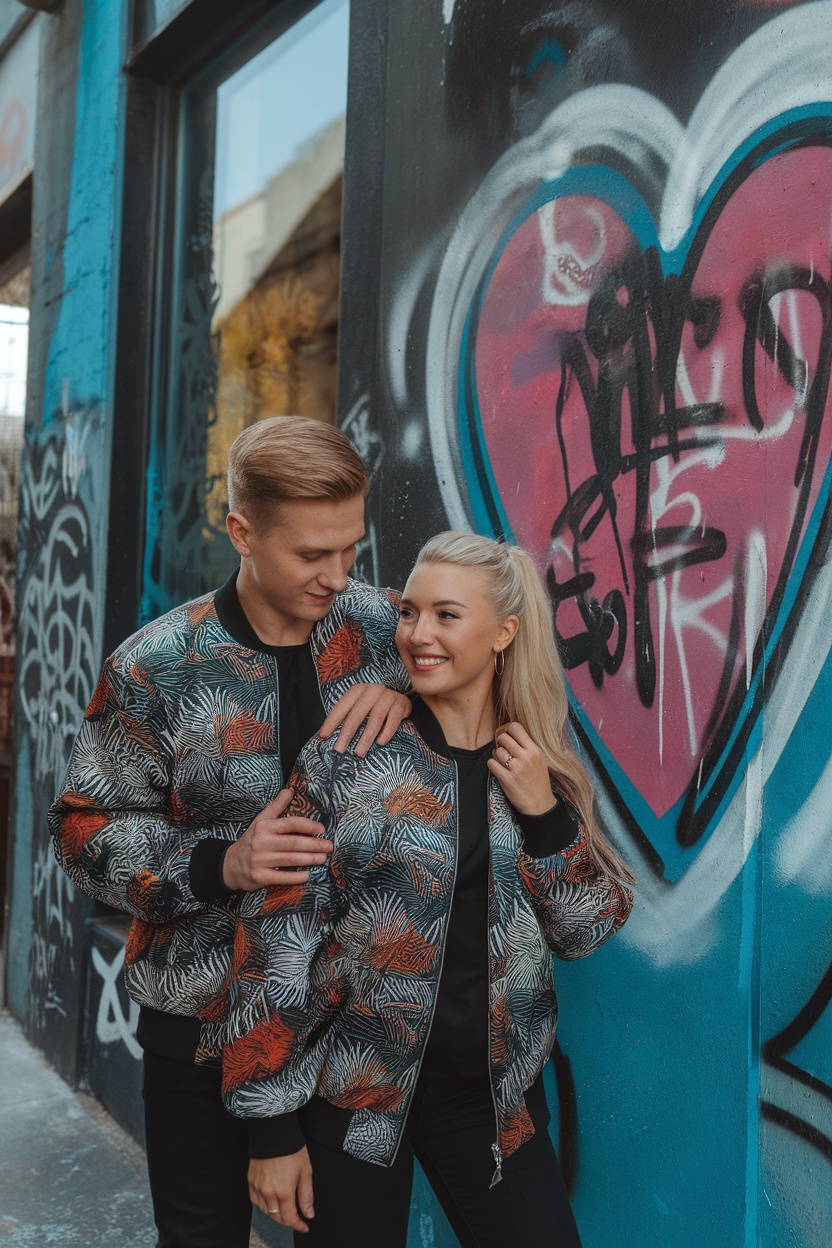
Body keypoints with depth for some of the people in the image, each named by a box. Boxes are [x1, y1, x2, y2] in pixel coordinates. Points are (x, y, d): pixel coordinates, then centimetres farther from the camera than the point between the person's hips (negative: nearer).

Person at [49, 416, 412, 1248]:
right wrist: (220, 865, -22)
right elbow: (85, 830, -5)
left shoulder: (383, 627, -5)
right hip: (204, 1018, -1)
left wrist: (409, 691, -17)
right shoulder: (158, 669, -11)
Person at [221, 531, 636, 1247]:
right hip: (351, 1097, -2)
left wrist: (543, 812, -14)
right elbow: (278, 934, -10)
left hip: (497, 1098, 3)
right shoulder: (345, 758, -10)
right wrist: (276, 1127, -9)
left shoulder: (542, 768, -1)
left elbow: (587, 932, 2)